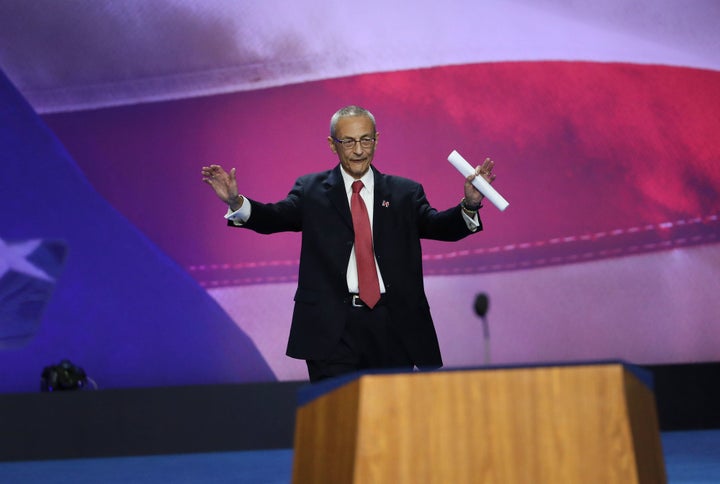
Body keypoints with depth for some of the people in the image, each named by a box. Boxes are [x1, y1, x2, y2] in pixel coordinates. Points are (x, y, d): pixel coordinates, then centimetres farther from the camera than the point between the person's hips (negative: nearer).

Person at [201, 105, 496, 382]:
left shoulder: (404, 193, 11)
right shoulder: (311, 190, 9)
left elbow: (439, 226, -1)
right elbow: (275, 218, -5)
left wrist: (469, 205, -21)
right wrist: (235, 201, -25)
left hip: (392, 326, 2)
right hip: (332, 328, -1)